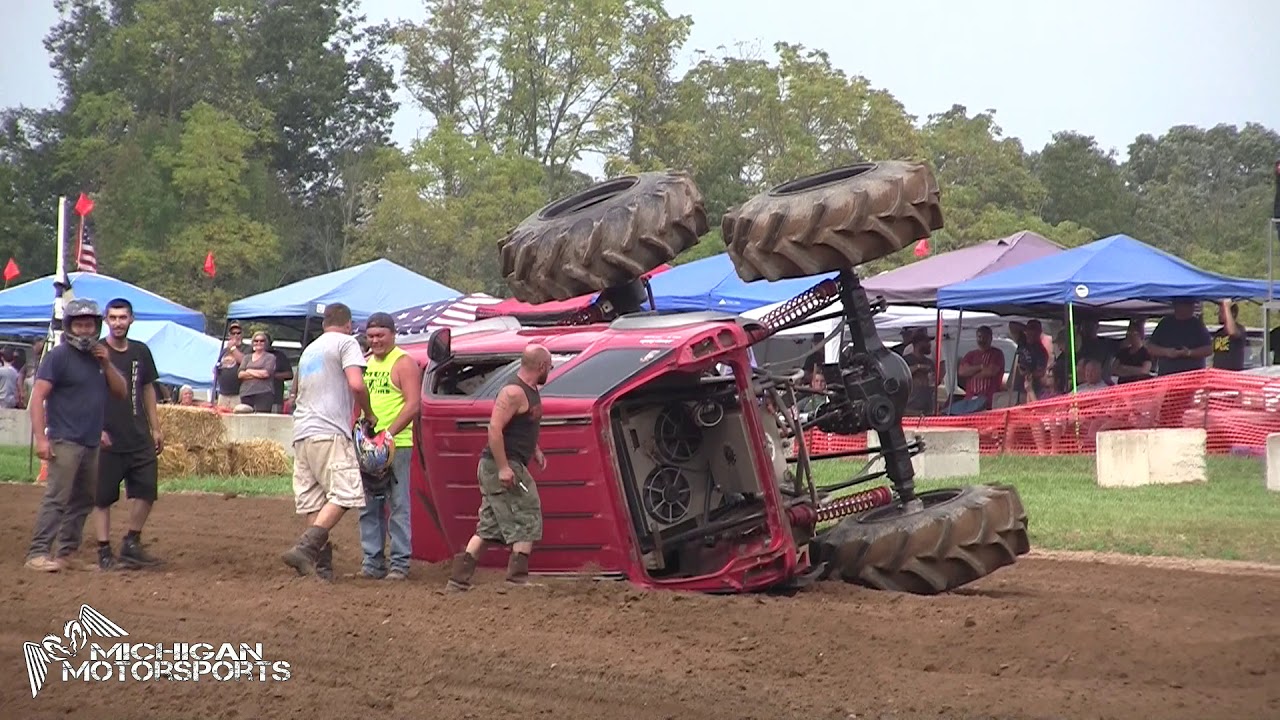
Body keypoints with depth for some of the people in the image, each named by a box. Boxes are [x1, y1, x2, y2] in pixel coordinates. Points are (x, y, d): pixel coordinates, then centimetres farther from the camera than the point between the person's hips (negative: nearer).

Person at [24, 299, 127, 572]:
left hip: (92, 443, 8)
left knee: (83, 501, 10)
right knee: (56, 498, -13)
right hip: (65, 441, -7)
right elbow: (38, 396, -12)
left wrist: (107, 364, -2)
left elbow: (121, 392, 14)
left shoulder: (99, 356, 15)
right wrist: (41, 438, -19)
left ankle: (66, 553, 17)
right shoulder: (59, 356, -6)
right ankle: (38, 553, -13)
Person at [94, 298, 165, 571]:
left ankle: (131, 543, 15)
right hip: (107, 439, -5)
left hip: (139, 438, 5)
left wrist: (156, 428, 15)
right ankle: (104, 551, 7)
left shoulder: (141, 352, 9)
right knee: (103, 496, 1)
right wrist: (97, 429, -13)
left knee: (146, 490, 2)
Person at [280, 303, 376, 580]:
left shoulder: (309, 349, 27)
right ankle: (304, 548, -26)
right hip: (329, 432, -8)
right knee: (343, 494, -12)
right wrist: (369, 414, 3)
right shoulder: (345, 342, 3)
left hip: (301, 431, 8)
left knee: (312, 500, 6)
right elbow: (356, 384, -12)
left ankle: (321, 564, 2)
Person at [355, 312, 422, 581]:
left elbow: (413, 404, -12)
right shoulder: (365, 363, 17)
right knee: (369, 506, 7)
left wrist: (389, 432, -21)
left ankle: (399, 563, -1)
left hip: (397, 444, -7)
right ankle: (372, 561, 13)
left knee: (398, 505, -4)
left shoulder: (404, 363, -4)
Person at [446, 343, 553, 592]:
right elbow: (494, 428, -24)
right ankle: (517, 579, -5)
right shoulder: (514, 392, -16)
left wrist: (536, 452, 18)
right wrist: (503, 467, -27)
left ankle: (458, 580, 10)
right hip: (501, 467, -10)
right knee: (527, 522, -5)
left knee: (488, 528, 10)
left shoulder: (530, 392, 16)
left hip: (508, 467, 10)